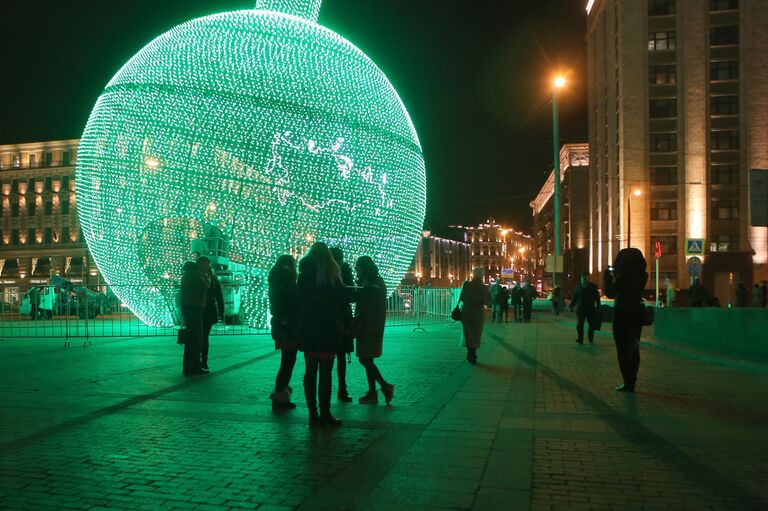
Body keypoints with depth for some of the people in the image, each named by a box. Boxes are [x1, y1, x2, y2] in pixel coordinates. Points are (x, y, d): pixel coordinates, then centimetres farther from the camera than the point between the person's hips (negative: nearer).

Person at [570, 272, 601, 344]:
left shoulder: (593, 286, 2)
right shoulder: (578, 286, 6)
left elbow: (597, 297, 2)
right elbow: (574, 297, 10)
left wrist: (598, 307, -3)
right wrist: (571, 306, 7)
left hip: (591, 309, -1)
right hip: (580, 309, 1)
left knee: (592, 325, 4)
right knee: (580, 325, 0)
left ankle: (591, 339, 17)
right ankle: (580, 339, 5)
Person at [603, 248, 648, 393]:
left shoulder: (622, 276, -17)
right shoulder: (642, 276, 3)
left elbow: (609, 293, -10)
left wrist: (607, 278, 2)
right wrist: (615, 277, 15)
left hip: (622, 315, -7)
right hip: (637, 314, 7)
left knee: (622, 349, 1)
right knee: (634, 349, 13)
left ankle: (628, 383, 1)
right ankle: (631, 382, 18)